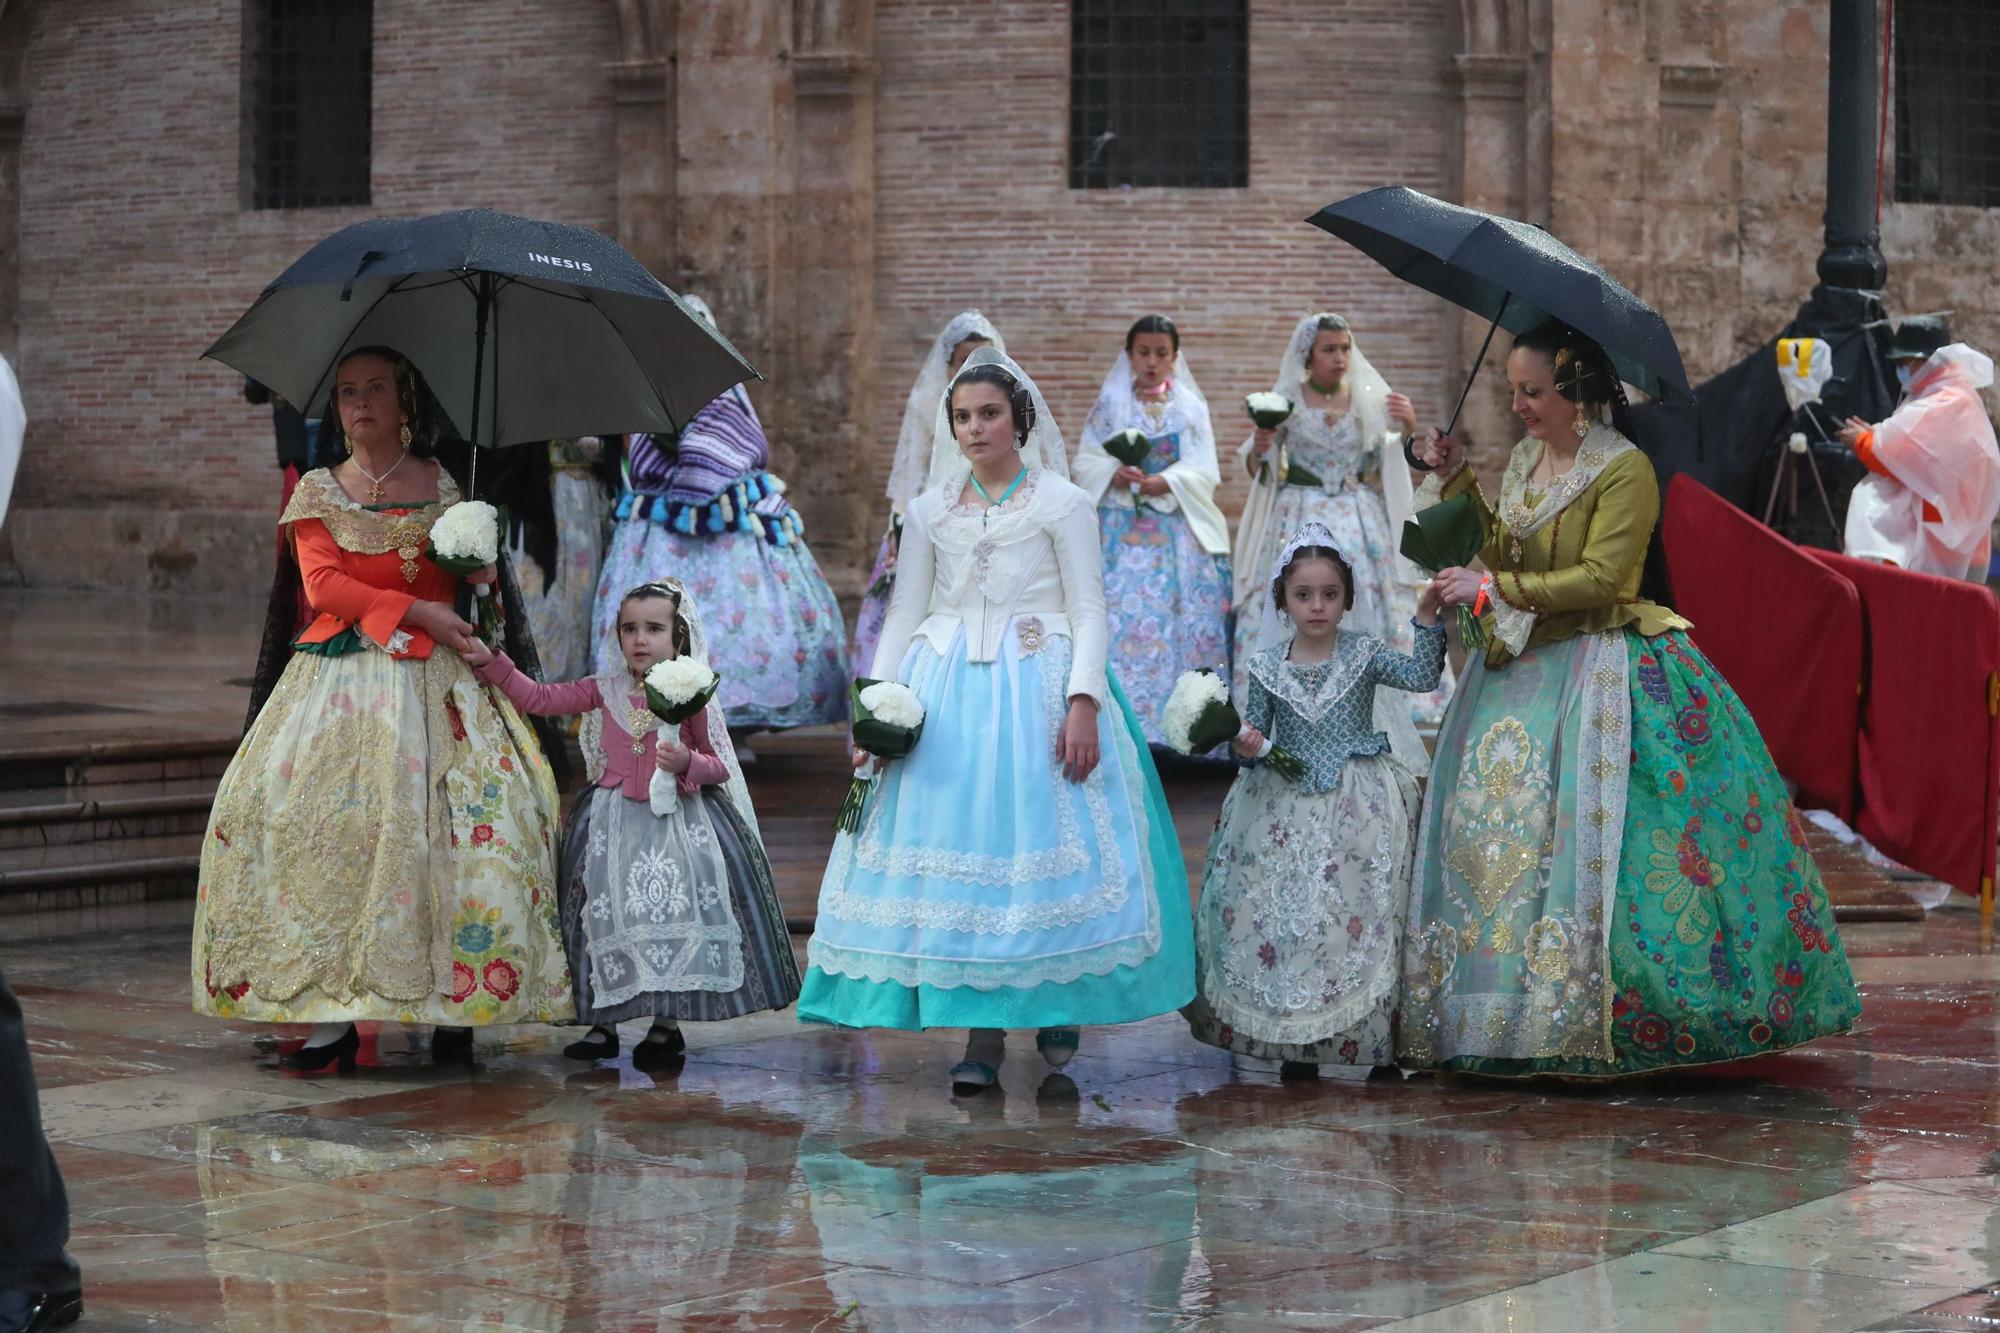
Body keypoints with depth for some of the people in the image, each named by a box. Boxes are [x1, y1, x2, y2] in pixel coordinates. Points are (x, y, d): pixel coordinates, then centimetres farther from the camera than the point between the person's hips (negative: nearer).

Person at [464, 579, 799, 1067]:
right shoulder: (605, 692, 4)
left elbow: (721, 768, 0)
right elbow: (539, 699, 6)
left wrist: (688, 763, -20)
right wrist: (492, 664, 0)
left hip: (679, 820, -3)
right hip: (613, 821, 3)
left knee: (672, 912, -10)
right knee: (607, 913, -3)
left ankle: (666, 1022, 5)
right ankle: (603, 1022, 8)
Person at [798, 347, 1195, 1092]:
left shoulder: (1060, 501, 3)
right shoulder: (930, 510, 13)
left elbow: (1088, 611, -2)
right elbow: (903, 616, 14)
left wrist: (1083, 701, -14)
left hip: (1037, 685, -3)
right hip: (948, 692, 3)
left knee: (1038, 839, -4)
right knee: (958, 849, -4)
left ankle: (1059, 1004, 15)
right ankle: (982, 1034, -1)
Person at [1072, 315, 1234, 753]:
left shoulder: (1191, 407, 9)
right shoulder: (1110, 404, 8)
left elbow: (1204, 471, 3)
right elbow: (1087, 462, 4)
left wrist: (1168, 480, -15)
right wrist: (1115, 474, -16)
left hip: (1179, 530, 1)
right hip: (1123, 530, -1)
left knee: (1185, 617, -4)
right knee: (1122, 617, -9)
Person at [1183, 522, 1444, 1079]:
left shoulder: (1363, 653, 1)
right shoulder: (1268, 667, 6)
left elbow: (1421, 675, -11)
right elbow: (1255, 730, 12)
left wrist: (1427, 619, -21)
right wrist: (1246, 745, -10)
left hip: (1358, 807, -2)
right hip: (1286, 811, 2)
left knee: (1357, 916, -7)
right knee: (1280, 914, -1)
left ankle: (1377, 1042, 0)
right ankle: (1295, 1043, 10)